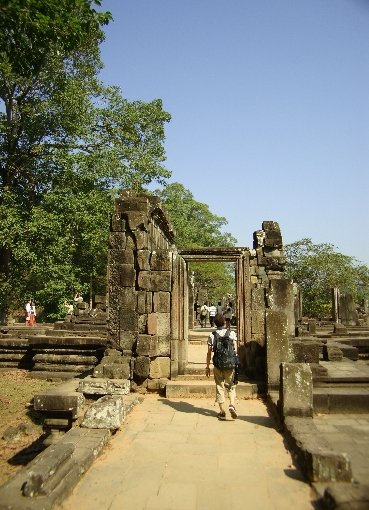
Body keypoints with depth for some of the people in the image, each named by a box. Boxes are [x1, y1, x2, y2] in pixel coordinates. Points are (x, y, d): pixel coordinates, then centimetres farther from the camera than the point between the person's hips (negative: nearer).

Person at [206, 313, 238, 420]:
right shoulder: (232, 334, -1)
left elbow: (209, 352, -1)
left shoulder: (212, 335, -3)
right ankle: (232, 404, -6)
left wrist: (207, 367, 8)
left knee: (220, 387, 11)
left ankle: (222, 412, 13)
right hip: (230, 365, 0)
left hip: (218, 365, 0)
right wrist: (235, 363, 11)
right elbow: (235, 351, 0)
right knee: (231, 386, 16)